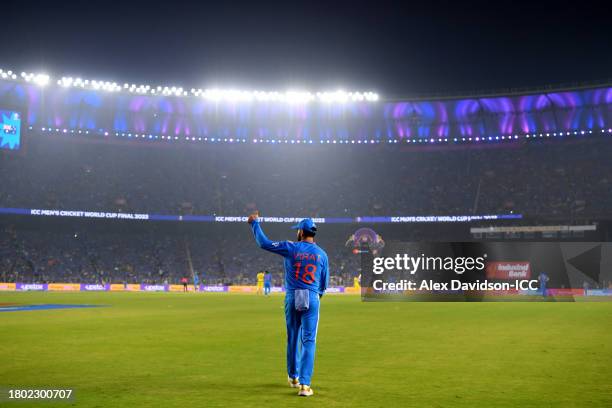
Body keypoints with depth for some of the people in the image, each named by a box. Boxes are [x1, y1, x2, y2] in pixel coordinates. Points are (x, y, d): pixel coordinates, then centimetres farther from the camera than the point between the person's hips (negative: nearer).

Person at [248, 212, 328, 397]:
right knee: (309, 341, -1)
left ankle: (293, 377, 32)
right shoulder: (321, 254, 3)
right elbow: (324, 283, 8)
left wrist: (254, 223, 13)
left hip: (291, 297, 1)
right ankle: (304, 384, -10)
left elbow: (264, 243, 0)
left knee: (292, 338, 17)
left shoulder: (291, 248, -3)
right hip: (312, 299, -1)